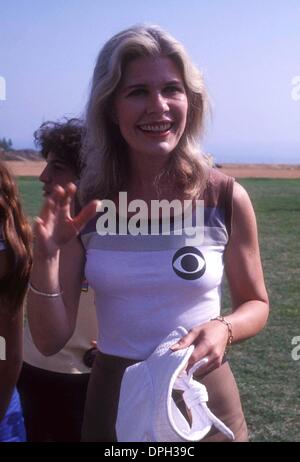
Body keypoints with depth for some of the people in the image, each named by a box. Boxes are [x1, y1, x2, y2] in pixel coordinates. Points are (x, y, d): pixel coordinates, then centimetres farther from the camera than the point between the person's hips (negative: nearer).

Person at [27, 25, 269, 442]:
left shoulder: (226, 198, -12)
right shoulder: (84, 205, -9)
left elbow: (256, 304, 2)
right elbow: (51, 340, -7)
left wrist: (224, 329, -19)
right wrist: (46, 259, -23)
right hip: (112, 403, 1)